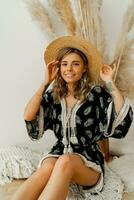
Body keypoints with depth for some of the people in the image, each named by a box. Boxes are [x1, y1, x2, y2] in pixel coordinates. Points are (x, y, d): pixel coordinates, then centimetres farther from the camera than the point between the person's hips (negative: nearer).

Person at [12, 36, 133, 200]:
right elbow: (28, 117, -8)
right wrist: (45, 83, -6)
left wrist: (110, 83, -13)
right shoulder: (53, 94, 5)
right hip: (59, 152, 2)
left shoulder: (96, 93, -3)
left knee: (65, 162, -37)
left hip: (88, 158, -2)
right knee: (48, 167, -34)